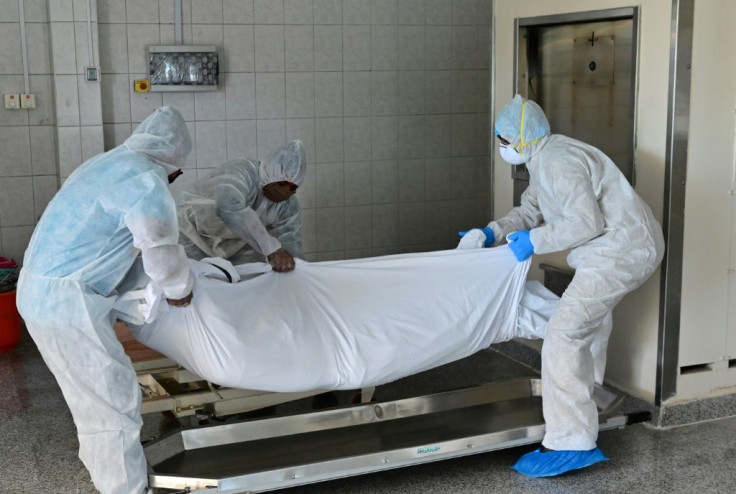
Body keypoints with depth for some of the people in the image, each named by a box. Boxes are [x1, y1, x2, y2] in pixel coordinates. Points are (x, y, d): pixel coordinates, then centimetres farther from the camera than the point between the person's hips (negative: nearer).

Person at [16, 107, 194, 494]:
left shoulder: (107, 163, 14)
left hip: (40, 292, 10)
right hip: (67, 302, -10)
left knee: (94, 395, 25)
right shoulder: (147, 182, -16)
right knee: (115, 401, -1)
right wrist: (181, 289, -1)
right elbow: (163, 255, -22)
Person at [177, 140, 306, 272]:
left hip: (237, 246, 5)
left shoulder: (289, 206, -13)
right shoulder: (242, 173, -35)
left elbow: (292, 248, -11)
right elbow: (228, 207, -55)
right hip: (195, 235, -5)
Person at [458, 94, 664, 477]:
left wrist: (534, 241, -15)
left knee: (564, 334, -15)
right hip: (629, 245, 11)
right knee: (592, 313, 30)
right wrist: (491, 233, 3)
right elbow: (530, 210, 18)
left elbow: (586, 224, -25)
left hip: (621, 251, -11)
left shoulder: (557, 161, -19)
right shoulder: (544, 158, 13)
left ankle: (571, 443, -14)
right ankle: (583, 394, 50)